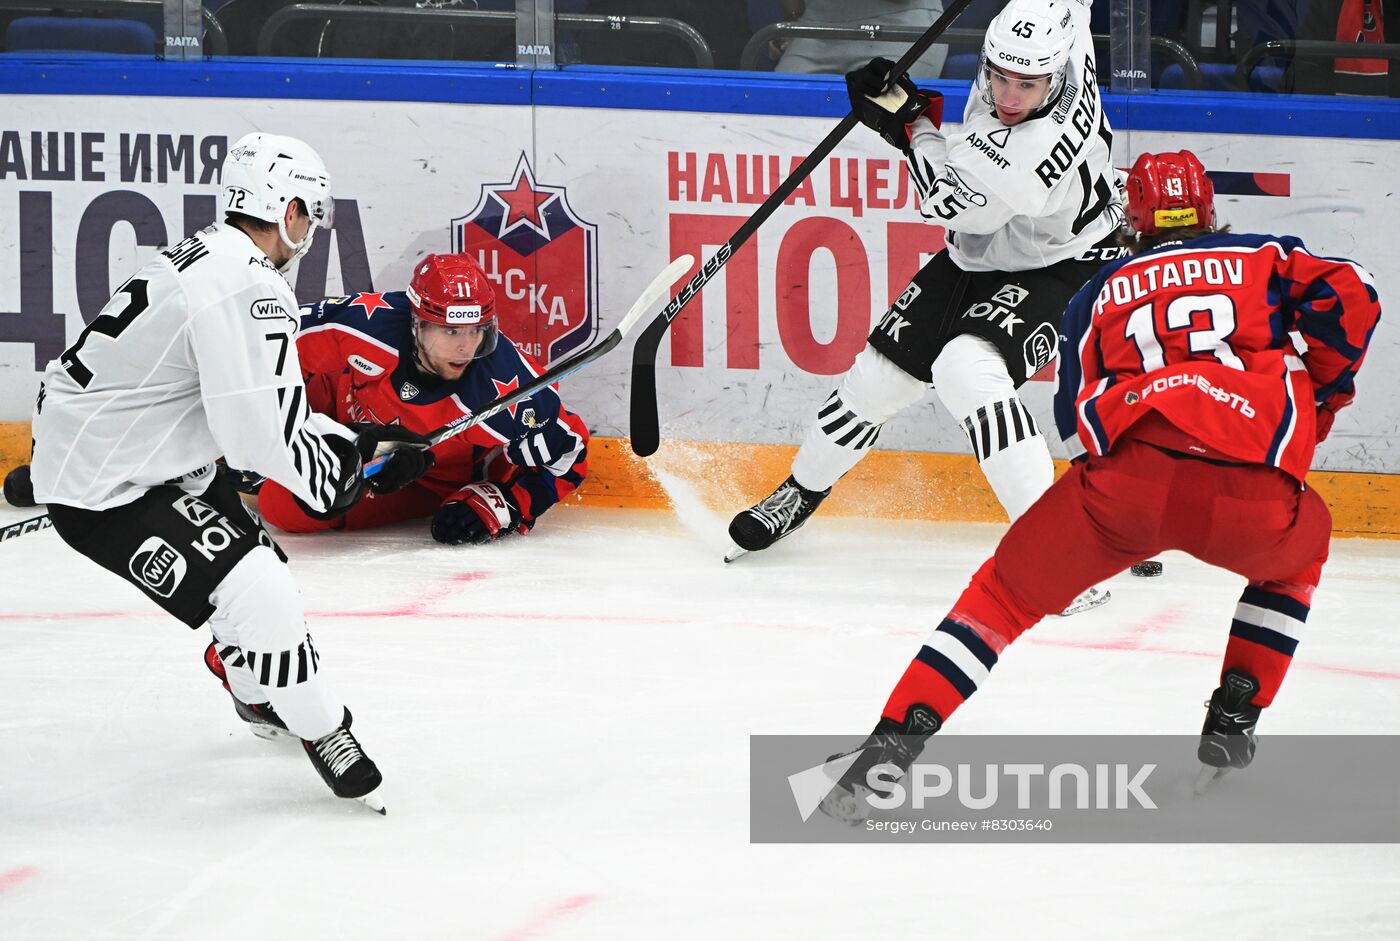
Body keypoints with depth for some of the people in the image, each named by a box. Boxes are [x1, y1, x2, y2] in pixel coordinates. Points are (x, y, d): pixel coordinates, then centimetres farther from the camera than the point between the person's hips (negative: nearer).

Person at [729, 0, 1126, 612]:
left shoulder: (1043, 145, -39)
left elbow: (948, 198, -23)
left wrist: (911, 122, -11)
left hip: (1058, 269, -8)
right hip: (979, 257, 8)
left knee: (967, 368, -33)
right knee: (882, 370, 10)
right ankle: (801, 492, 38)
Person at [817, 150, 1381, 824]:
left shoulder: (1100, 292, 30)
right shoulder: (1266, 257, 28)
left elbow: (1074, 414, 33)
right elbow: (1349, 297, 10)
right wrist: (1321, 399, 23)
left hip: (1127, 479, 0)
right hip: (1250, 496, 0)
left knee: (1010, 586, 16)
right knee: (1300, 546, 35)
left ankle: (897, 737, -2)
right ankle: (1232, 720, 26)